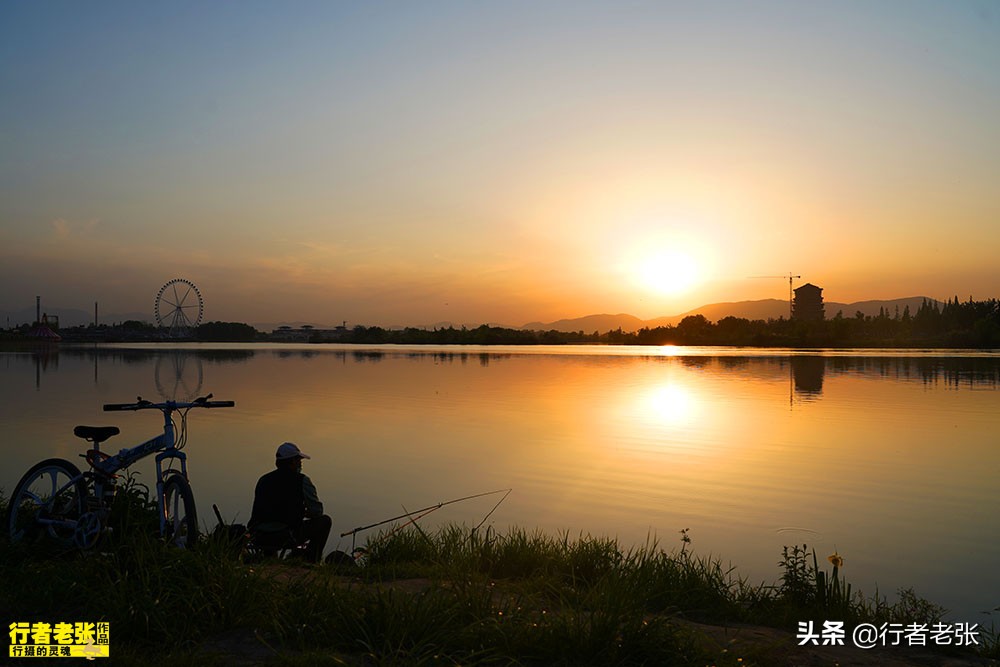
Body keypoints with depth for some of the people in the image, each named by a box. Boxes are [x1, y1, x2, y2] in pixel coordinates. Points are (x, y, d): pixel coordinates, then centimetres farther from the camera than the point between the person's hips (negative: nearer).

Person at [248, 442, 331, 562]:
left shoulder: (263, 480, 13)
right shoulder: (301, 481, -3)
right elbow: (316, 512, -3)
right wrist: (302, 512, 21)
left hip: (260, 538, 7)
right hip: (287, 537, -6)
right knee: (325, 521, 12)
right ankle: (311, 561, 13)